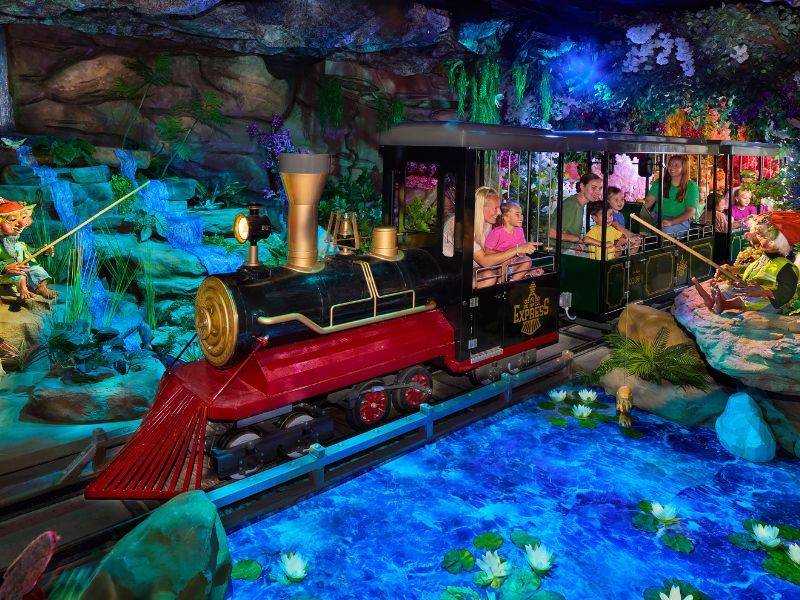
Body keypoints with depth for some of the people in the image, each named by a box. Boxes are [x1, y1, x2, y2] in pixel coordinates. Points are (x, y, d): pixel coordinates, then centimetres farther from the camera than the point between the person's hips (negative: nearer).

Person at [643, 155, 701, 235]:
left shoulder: (691, 187, 4)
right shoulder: (659, 183, 14)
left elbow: (691, 211, -6)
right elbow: (649, 201, 4)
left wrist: (671, 222, -22)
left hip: (680, 221, -3)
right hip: (657, 218, 3)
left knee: (665, 229, -37)